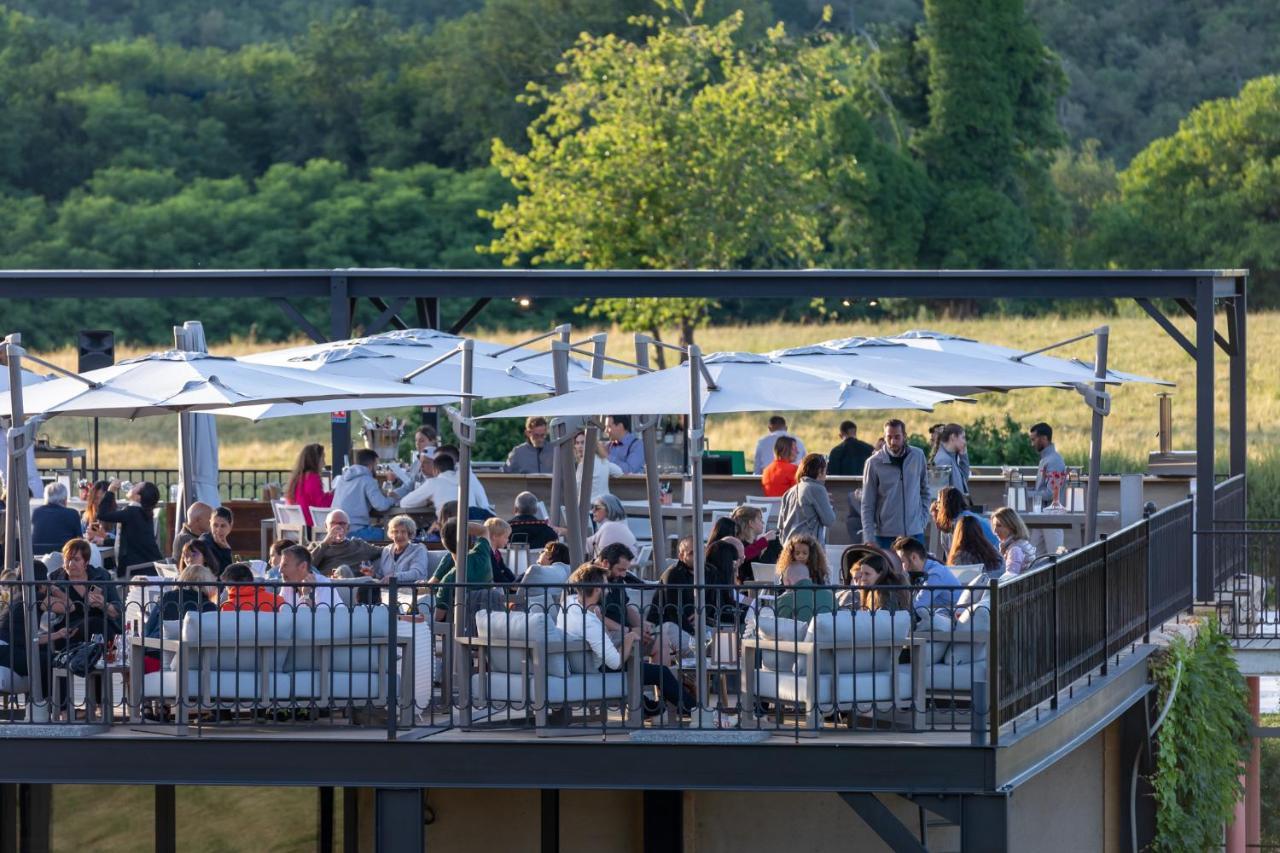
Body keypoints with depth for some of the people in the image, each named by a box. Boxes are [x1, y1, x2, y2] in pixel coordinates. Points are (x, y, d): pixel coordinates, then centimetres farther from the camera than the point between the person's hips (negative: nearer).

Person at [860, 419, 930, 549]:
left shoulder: (918, 456, 3)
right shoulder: (874, 463, -6)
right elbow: (867, 505, -4)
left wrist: (923, 518, 6)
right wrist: (869, 539, -10)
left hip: (915, 533, 3)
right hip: (885, 535, -3)